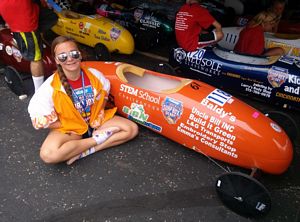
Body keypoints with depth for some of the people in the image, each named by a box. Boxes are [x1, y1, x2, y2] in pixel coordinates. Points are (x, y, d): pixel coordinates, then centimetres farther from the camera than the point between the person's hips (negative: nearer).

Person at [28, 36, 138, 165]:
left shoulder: (94, 75, -13)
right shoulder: (51, 86, -22)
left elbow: (104, 95, 6)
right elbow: (39, 118, -17)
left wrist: (98, 117, -6)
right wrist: (68, 127, -15)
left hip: (95, 121, 4)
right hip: (68, 128, -3)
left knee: (132, 129, -11)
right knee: (48, 154, -33)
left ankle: (85, 151, -15)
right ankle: (97, 139, -15)